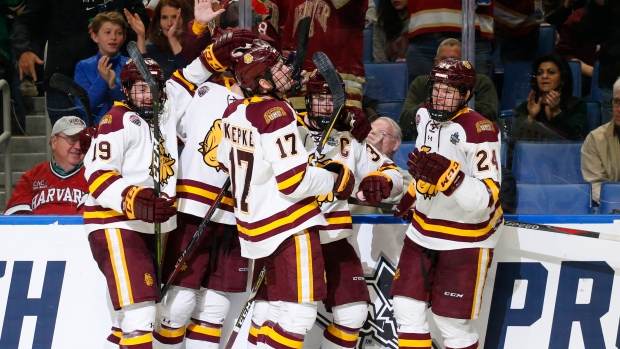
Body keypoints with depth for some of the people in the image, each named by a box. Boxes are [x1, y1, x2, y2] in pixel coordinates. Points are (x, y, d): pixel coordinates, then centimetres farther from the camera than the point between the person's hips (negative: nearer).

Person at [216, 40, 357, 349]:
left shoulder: (233, 112, 5)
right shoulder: (276, 113, -19)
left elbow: (224, 161, 21)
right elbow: (294, 182, -23)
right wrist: (335, 179, -7)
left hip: (253, 225, 9)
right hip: (288, 228, -9)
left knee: (282, 309, 18)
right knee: (298, 314, -7)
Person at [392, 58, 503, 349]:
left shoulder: (479, 131, -22)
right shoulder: (426, 117, 2)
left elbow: (486, 199, -27)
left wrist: (447, 175, -40)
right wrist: (410, 196, 27)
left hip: (465, 239, -7)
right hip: (423, 231, 8)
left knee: (452, 322, -3)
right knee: (407, 307, 8)